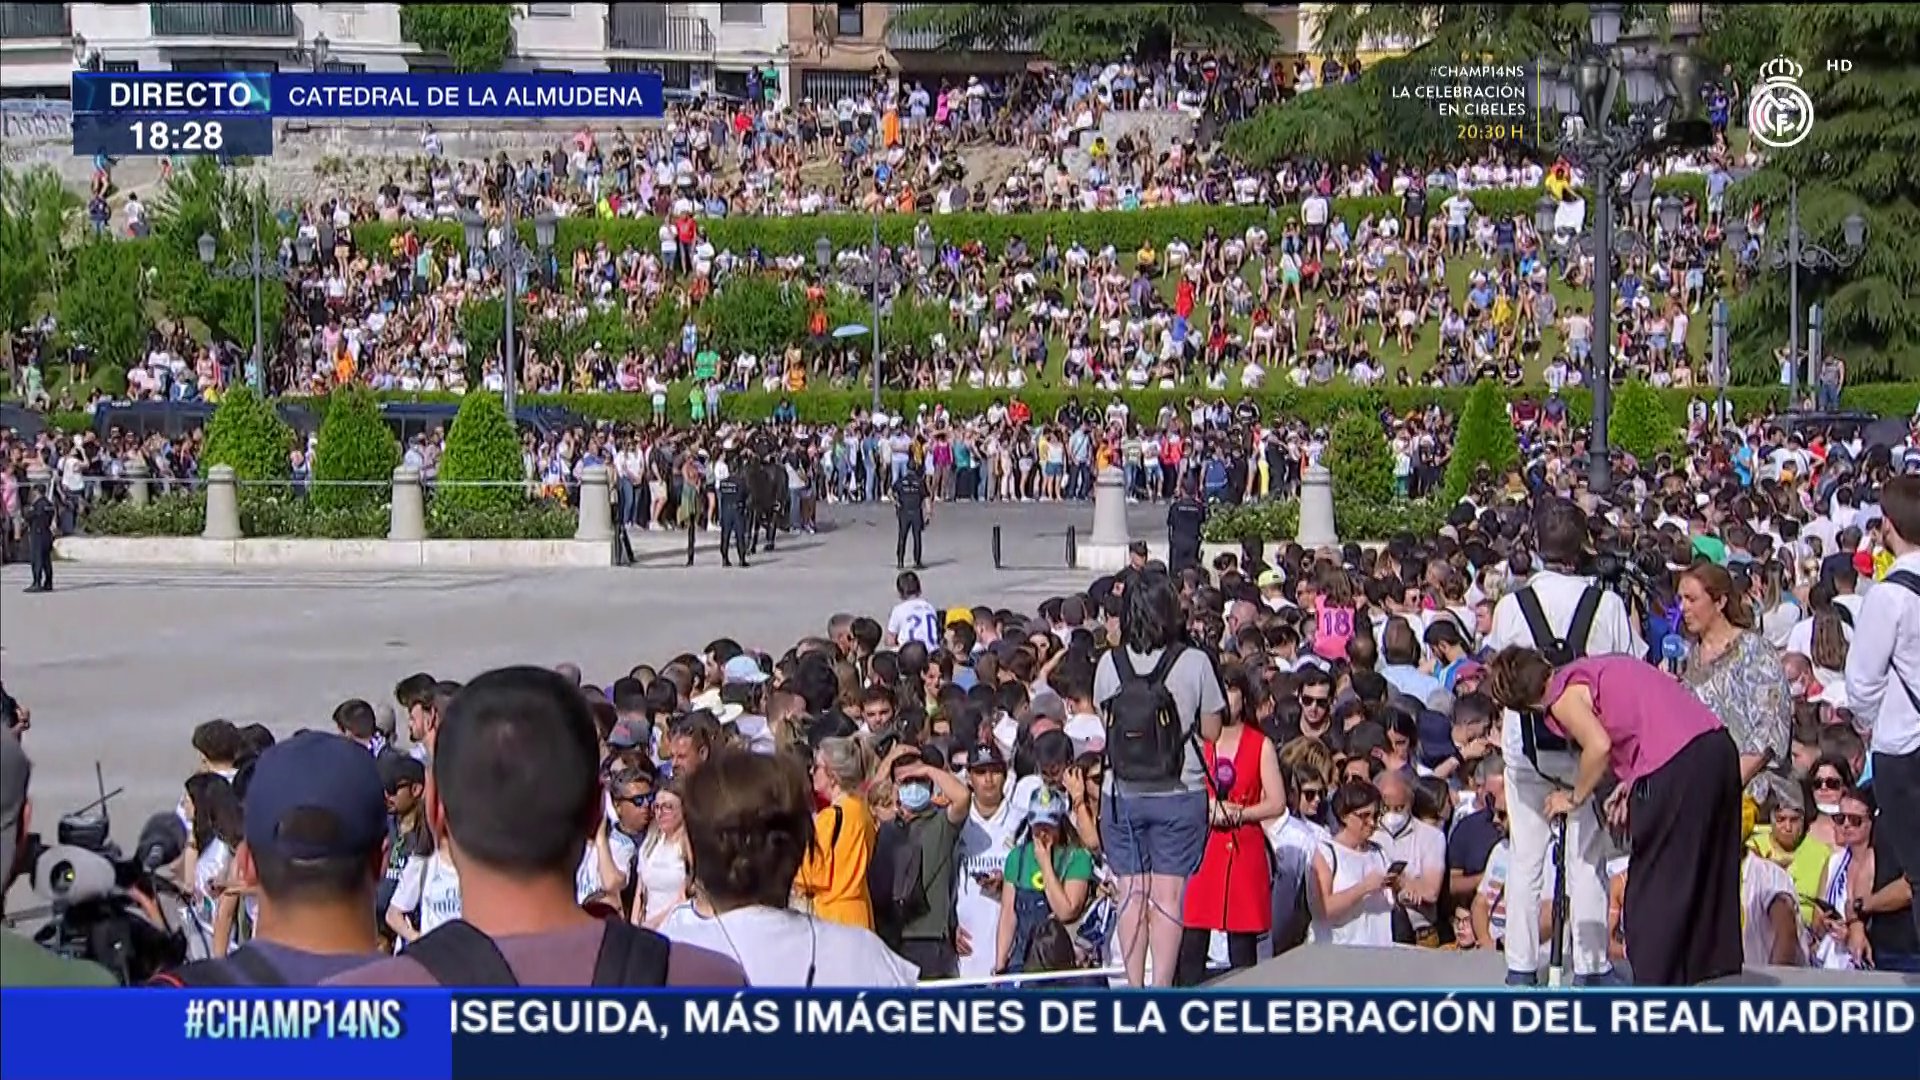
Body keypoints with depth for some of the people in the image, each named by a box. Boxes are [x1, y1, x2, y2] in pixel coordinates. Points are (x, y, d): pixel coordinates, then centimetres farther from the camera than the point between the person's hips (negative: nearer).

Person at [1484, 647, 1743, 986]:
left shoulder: (1562, 695, 0)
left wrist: (1575, 798, 1)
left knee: (1654, 886, 2)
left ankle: (1653, 988, 5)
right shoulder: (1592, 669, 25)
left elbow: (1599, 745, -14)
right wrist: (1630, 784, 19)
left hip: (1677, 764, -9)